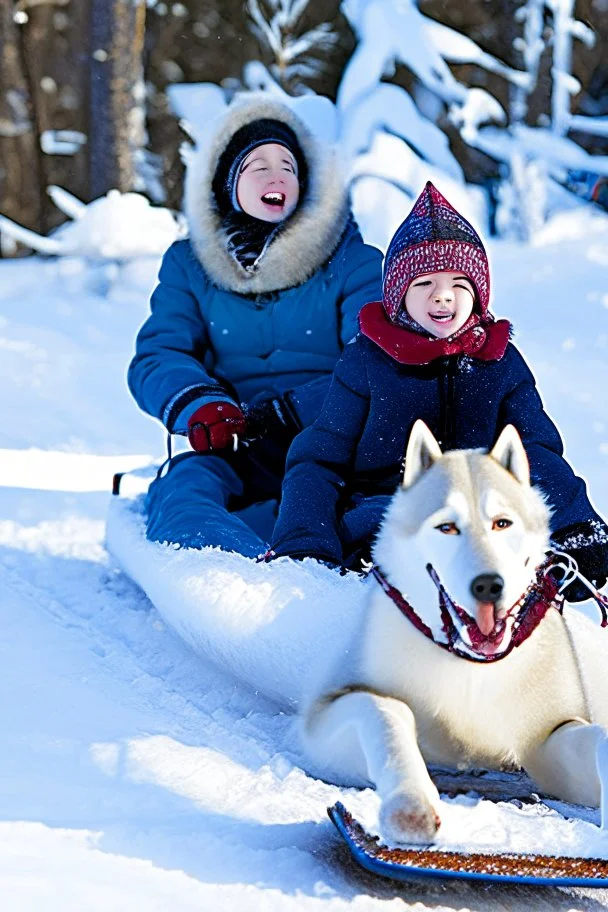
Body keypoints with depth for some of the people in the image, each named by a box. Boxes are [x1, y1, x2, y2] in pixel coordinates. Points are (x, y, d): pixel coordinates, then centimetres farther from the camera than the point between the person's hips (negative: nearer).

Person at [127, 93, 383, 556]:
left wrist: (288, 411, -16)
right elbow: (157, 358, 4)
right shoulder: (188, 264, 17)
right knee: (183, 485, -35)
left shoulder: (351, 259, 11)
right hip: (236, 457, 0)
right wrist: (199, 407, -20)